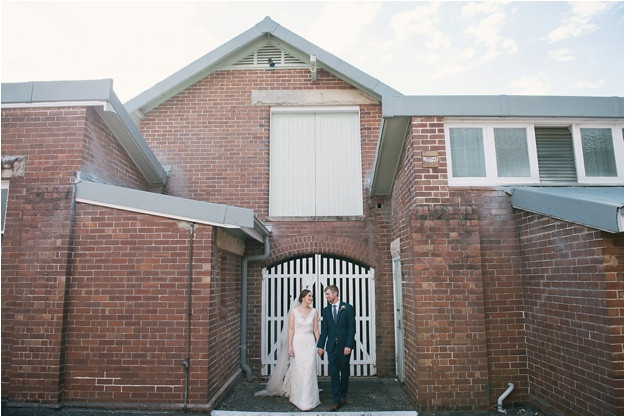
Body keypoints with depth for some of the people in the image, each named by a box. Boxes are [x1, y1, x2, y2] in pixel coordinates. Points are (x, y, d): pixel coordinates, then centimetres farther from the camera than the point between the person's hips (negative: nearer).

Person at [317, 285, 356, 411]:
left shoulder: (347, 308, -5)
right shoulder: (326, 311, 7)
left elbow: (352, 328, -7)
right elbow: (324, 330, 8)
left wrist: (348, 345, -13)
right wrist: (320, 346, 2)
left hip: (345, 346, -2)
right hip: (332, 346, 2)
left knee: (345, 372, 10)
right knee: (333, 373, -1)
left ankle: (343, 395, 29)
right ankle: (336, 400, 4)